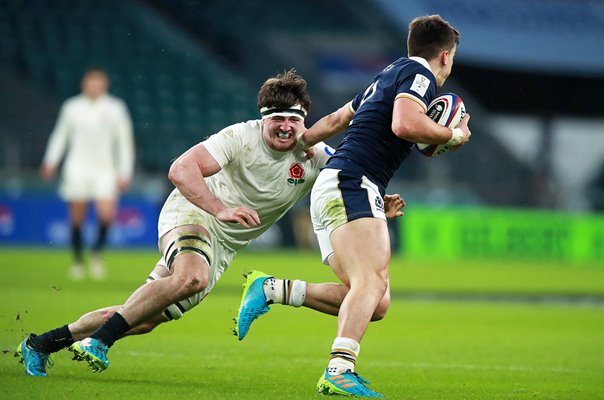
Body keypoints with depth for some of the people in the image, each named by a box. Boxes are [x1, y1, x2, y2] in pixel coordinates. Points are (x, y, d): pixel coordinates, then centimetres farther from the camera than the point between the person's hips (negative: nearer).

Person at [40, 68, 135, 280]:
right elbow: (60, 135, 16)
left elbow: (125, 141, 5)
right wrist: (51, 161, 6)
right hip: (77, 168, 1)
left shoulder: (115, 109, 1)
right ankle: (78, 261, 16)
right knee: (77, 217, 0)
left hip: (104, 169, -1)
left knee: (107, 213, -17)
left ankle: (97, 252, 7)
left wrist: (124, 173, 1)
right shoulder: (72, 107, 5)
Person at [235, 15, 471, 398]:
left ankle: (274, 289, 0)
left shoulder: (389, 76, 27)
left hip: (334, 189, 10)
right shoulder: (419, 74, -2)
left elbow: (335, 119, 36)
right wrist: (453, 136, -6)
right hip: (351, 183, -10)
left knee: (376, 302, 1)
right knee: (371, 281, -26)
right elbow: (405, 124, -21)